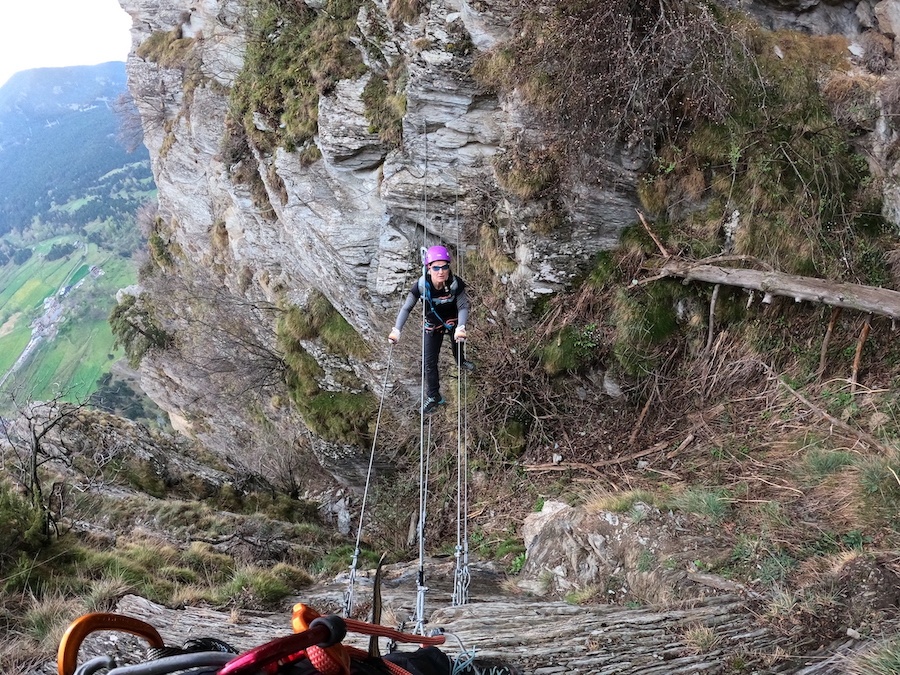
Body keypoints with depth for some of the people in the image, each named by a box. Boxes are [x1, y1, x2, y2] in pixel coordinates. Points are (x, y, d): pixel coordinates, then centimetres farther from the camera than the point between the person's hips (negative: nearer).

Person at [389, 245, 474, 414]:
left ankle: (460, 361, 51)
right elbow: (406, 308, -22)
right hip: (432, 323, 0)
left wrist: (460, 327, -44)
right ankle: (433, 396, 18)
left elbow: (463, 306, -27)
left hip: (452, 319, 0)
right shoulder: (421, 285, -31)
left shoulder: (455, 284, -32)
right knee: (429, 361, 2)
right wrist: (396, 330, -32)